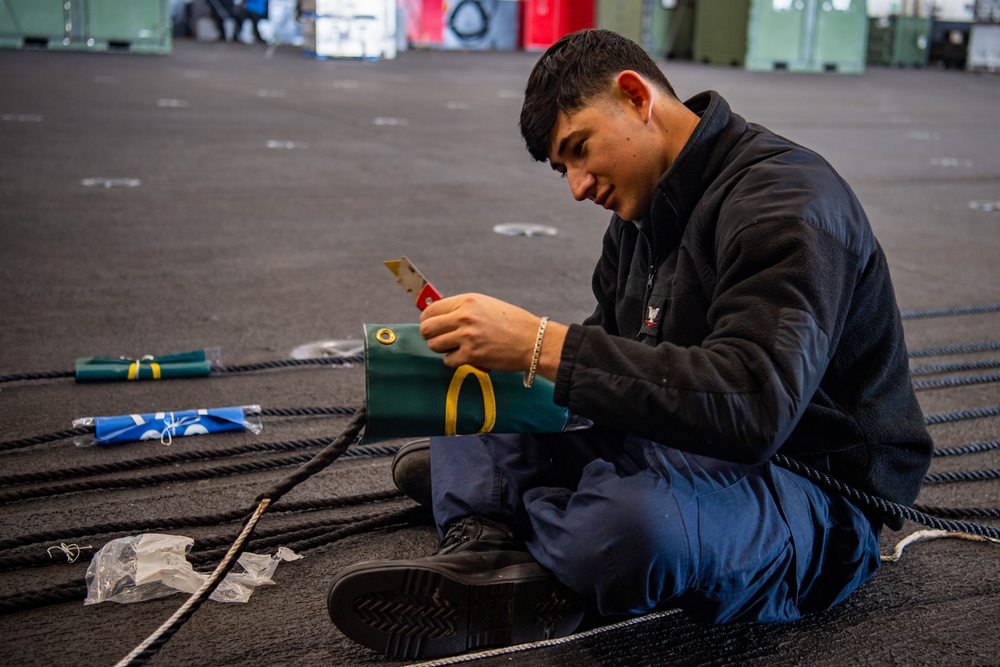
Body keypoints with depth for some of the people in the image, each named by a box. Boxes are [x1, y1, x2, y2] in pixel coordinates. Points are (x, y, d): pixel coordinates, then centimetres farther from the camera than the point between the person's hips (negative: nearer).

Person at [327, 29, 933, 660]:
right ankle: (490, 552, -19)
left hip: (814, 504, -9)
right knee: (473, 384, 6)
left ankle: (495, 491, -10)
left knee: (633, 518, -42)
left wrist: (543, 344, -35)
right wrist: (500, 348, -7)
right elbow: (615, 360, 14)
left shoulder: (786, 200, -20)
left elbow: (750, 407, -34)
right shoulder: (641, 212, 10)